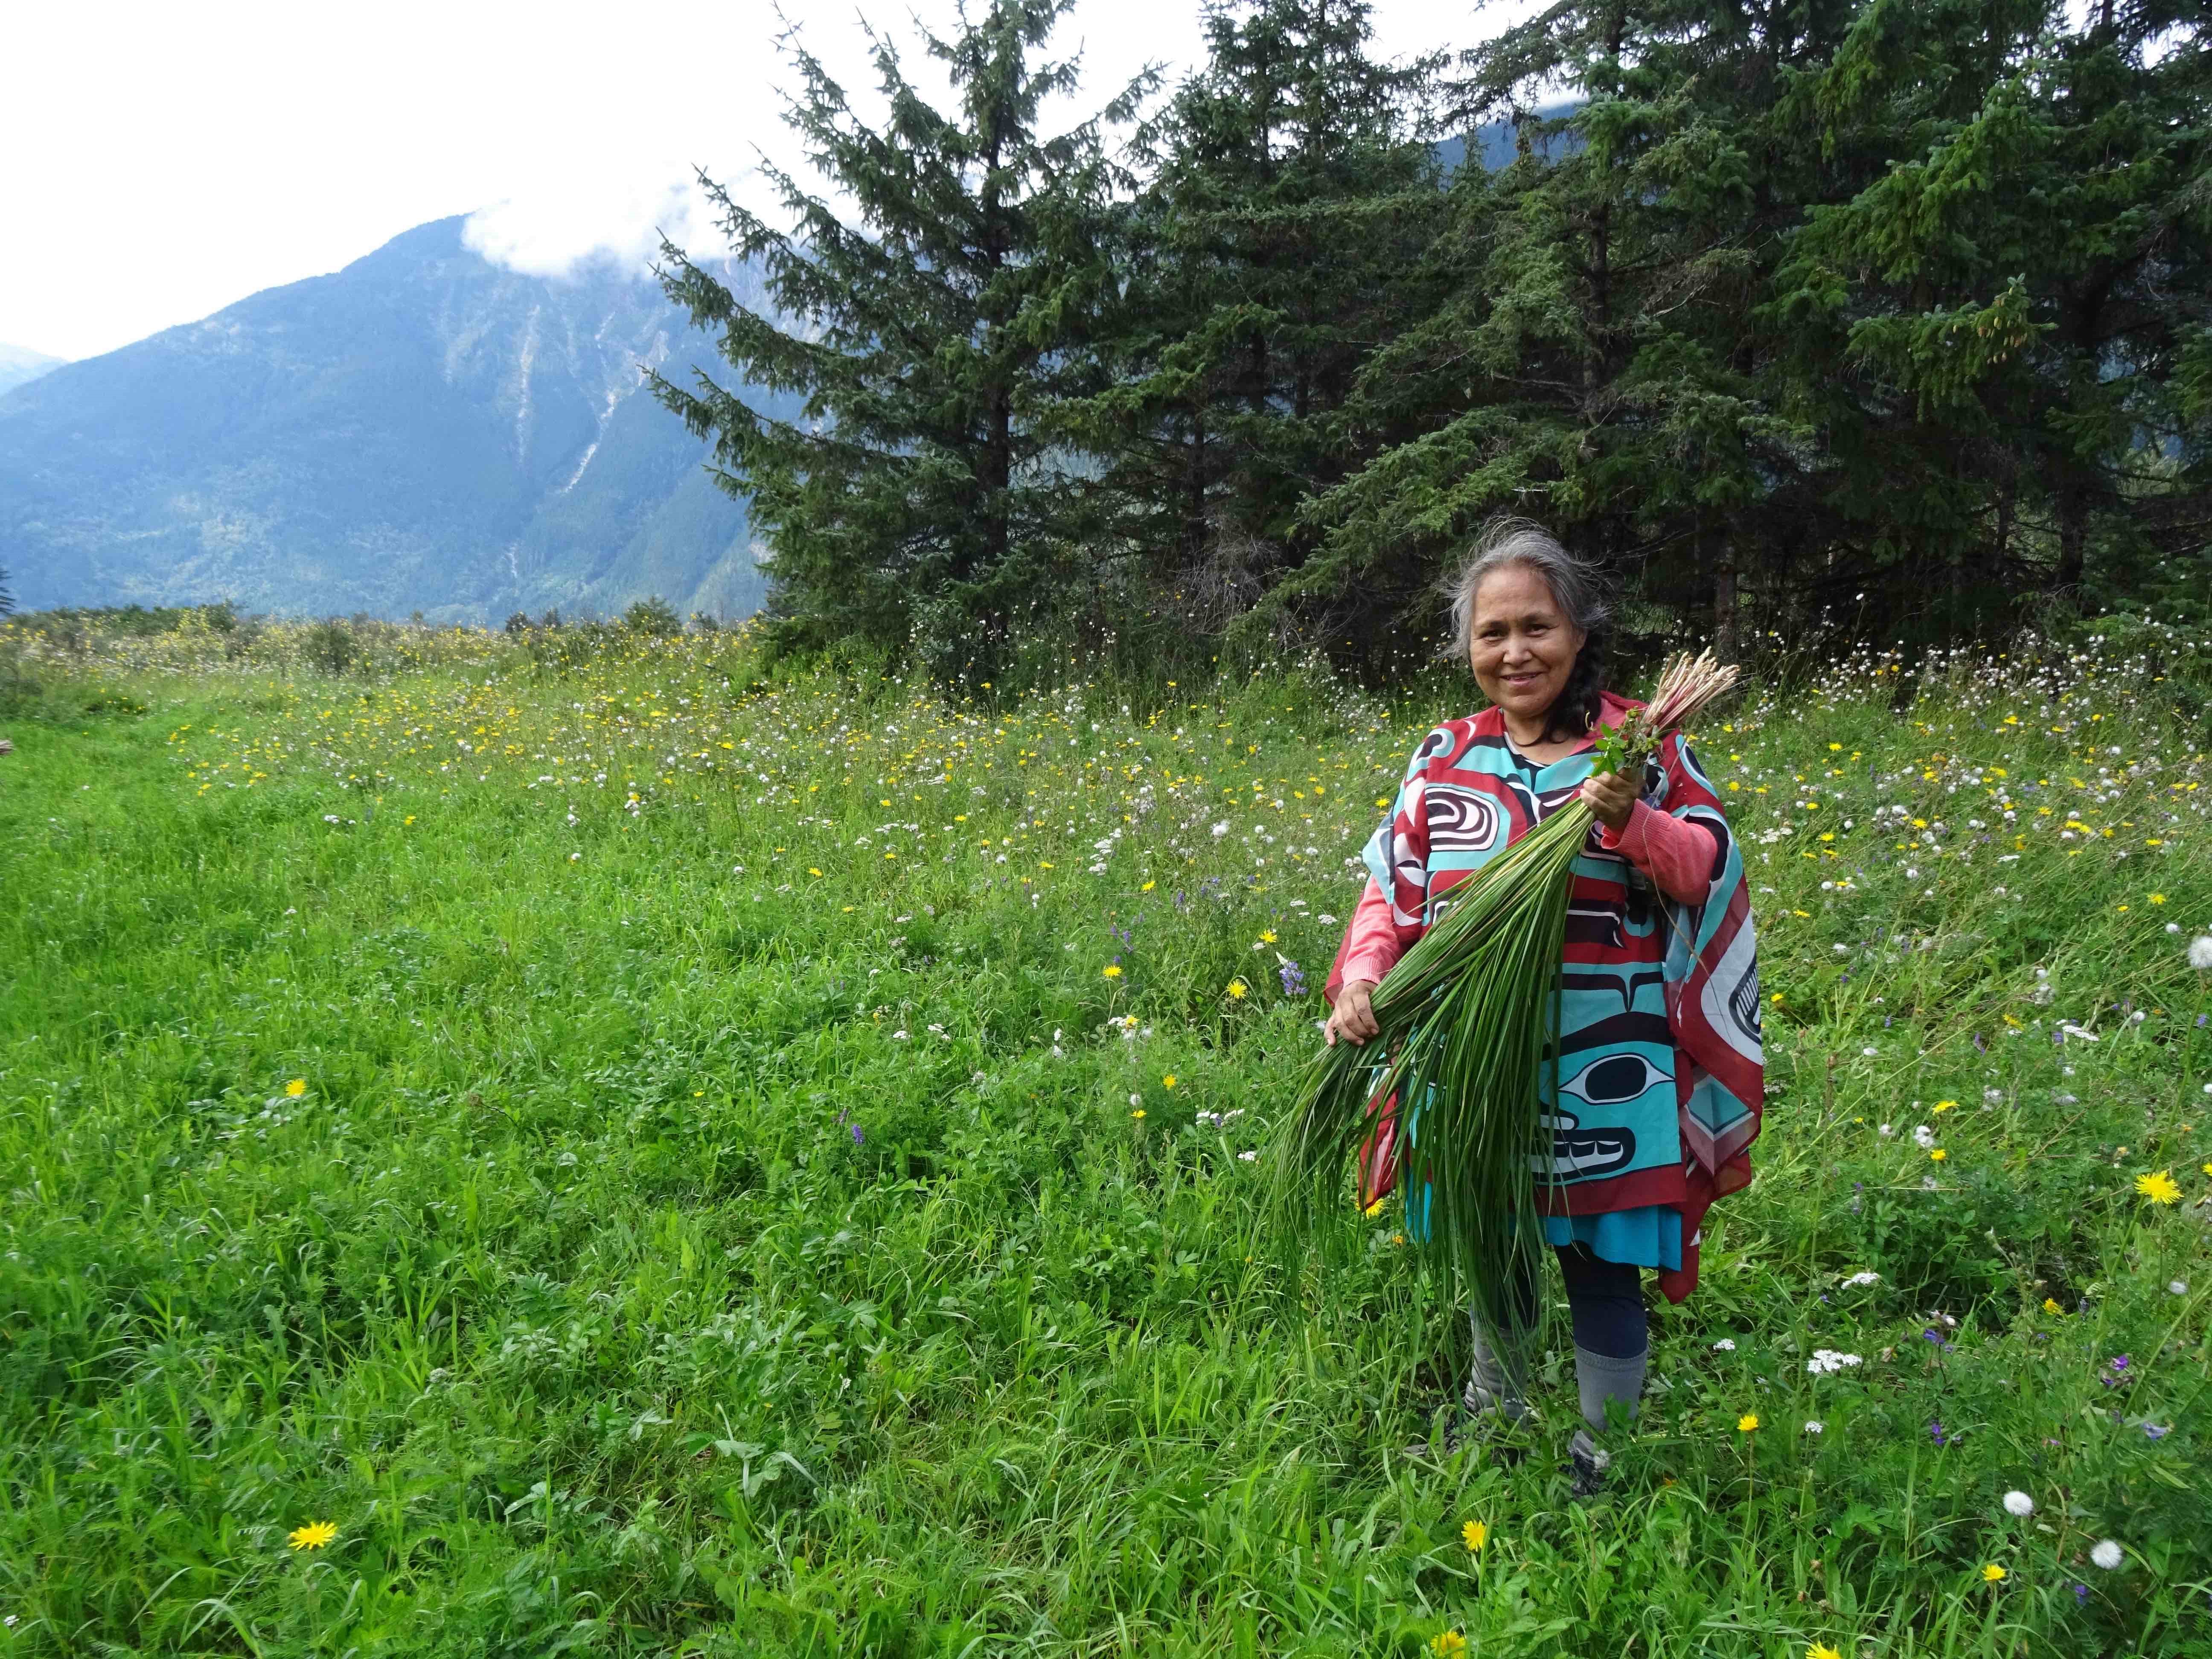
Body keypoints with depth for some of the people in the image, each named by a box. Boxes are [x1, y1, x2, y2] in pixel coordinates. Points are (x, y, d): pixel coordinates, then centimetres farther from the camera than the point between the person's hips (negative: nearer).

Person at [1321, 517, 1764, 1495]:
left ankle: (1602, 1452, 30)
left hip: (1604, 1071, -3)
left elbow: (1707, 871, -6)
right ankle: (1496, 1408, 45)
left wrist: (1631, 823, -26)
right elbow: (1392, 888, 5)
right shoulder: (1446, 758, 5)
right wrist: (1362, 972, -13)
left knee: (1602, 1260, 7)